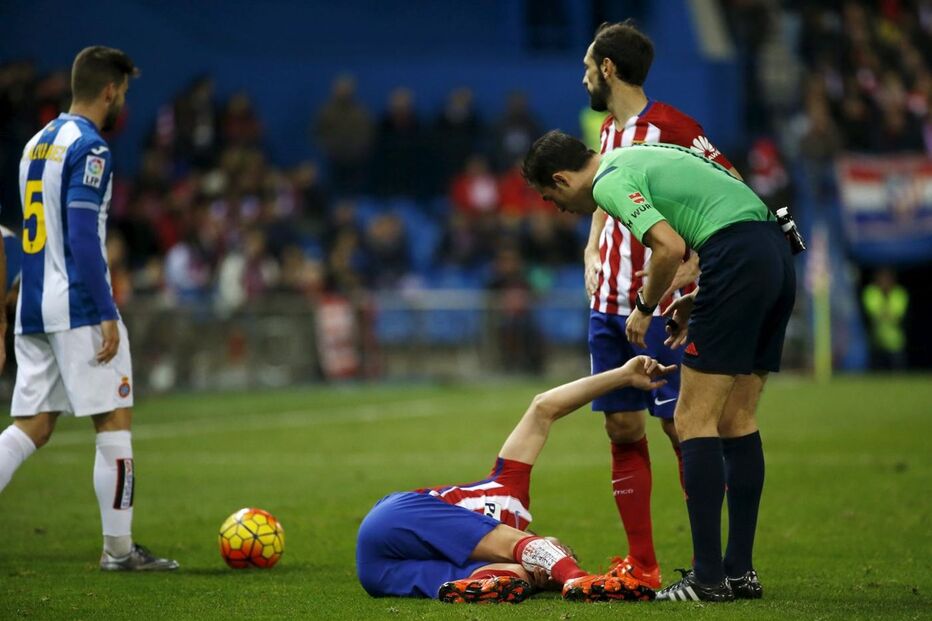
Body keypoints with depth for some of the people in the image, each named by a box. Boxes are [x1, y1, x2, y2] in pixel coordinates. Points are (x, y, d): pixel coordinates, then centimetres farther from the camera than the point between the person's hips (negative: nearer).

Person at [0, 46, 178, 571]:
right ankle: (119, 548, 3)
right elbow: (82, 238, -19)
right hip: (80, 310, -8)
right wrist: (108, 315, -17)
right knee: (116, 420, 0)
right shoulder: (89, 148, -11)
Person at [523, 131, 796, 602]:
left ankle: (708, 578, -7)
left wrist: (645, 306, 1)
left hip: (739, 258, -9)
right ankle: (741, 572, 15)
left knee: (693, 421, -4)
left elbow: (670, 247, -17)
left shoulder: (610, 181, -4)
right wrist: (693, 302, 22)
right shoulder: (638, 158, 25)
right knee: (737, 422, 13)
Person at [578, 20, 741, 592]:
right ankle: (642, 564, 10)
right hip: (609, 305, 8)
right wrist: (592, 254, 9)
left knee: (681, 426, -7)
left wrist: (695, 265, -18)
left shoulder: (670, 127, -10)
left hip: (662, 306, -8)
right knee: (624, 430, 5)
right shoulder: (609, 131, 15)